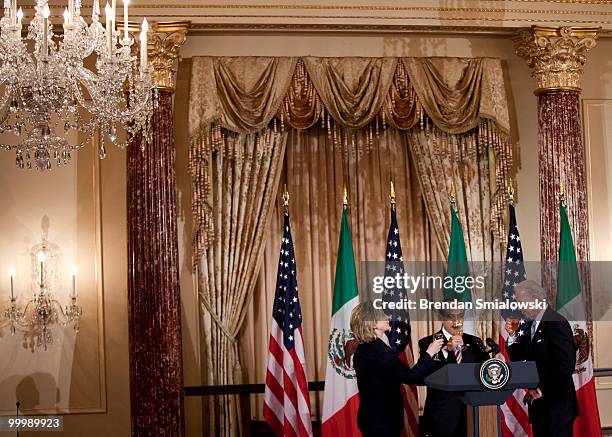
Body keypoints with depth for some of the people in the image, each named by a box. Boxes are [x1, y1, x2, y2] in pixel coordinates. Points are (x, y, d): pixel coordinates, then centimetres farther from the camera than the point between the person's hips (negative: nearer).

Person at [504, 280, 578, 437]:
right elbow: (517, 357, 15)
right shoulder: (529, 325, 12)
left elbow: (566, 366, -21)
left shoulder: (557, 324, -15)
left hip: (557, 404, -8)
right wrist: (512, 335, -1)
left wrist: (542, 389, -16)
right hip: (538, 402, 8)